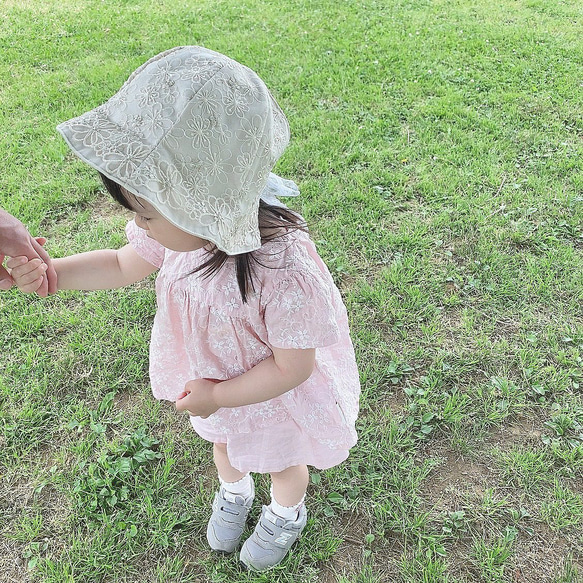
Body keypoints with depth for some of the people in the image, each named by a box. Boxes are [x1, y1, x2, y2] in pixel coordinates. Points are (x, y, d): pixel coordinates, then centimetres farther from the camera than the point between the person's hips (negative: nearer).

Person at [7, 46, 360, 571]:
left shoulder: (285, 274, -45)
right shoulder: (182, 226, -26)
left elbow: (291, 367, -30)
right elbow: (125, 264, -5)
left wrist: (216, 397, -21)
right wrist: (50, 274, -17)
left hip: (275, 394, -5)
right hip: (213, 381, 6)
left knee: (282, 461, 27)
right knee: (224, 442, 35)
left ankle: (286, 515, 62)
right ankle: (234, 494, 69)